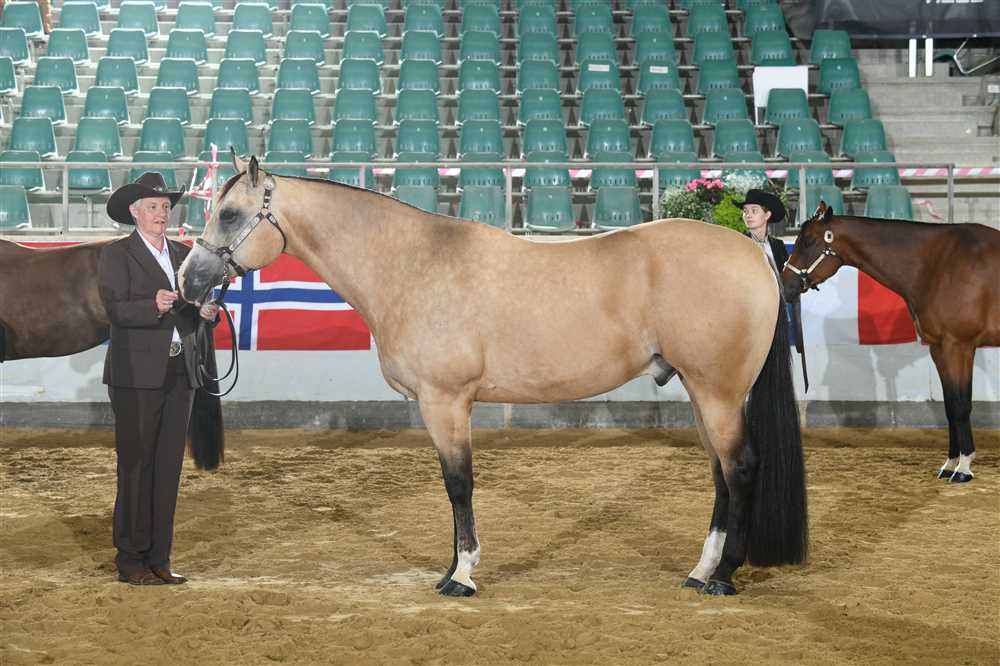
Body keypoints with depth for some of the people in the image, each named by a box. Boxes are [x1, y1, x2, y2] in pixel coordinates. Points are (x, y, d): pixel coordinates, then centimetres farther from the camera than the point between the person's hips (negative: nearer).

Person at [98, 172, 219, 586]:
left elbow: (190, 315, 16)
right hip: (136, 376, -6)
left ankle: (158, 558, 13)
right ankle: (130, 560, 4)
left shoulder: (183, 255, 16)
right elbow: (115, 309, -16)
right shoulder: (116, 255, -3)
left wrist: (207, 312, -6)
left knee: (168, 467, 7)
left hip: (179, 374, 6)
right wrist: (153, 306, -32)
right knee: (136, 467, -3)